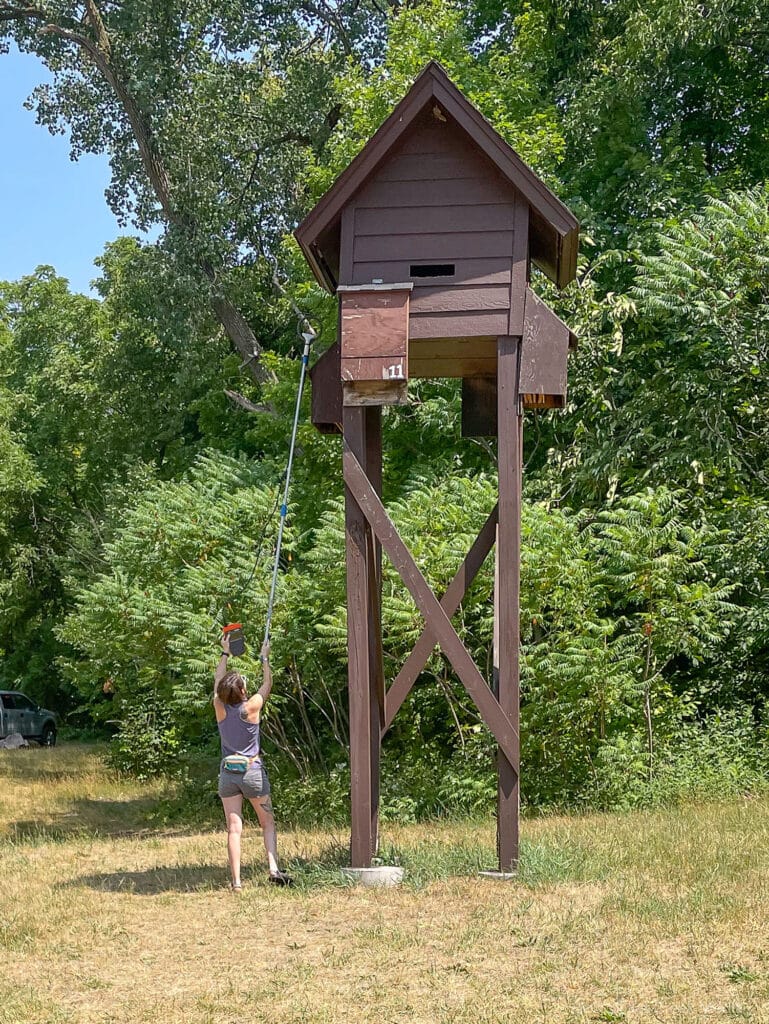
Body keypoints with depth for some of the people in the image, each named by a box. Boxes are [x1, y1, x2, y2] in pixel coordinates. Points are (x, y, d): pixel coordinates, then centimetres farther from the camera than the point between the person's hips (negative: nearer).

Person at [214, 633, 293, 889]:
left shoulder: (220, 708, -5)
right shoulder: (251, 707, -11)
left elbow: (217, 682, 14)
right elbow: (267, 684, 7)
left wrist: (225, 654, 23)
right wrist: (265, 658, 19)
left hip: (228, 772, 2)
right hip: (253, 771, -2)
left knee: (234, 829, -1)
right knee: (268, 823, 12)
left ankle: (236, 881, -6)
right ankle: (274, 868, -4)